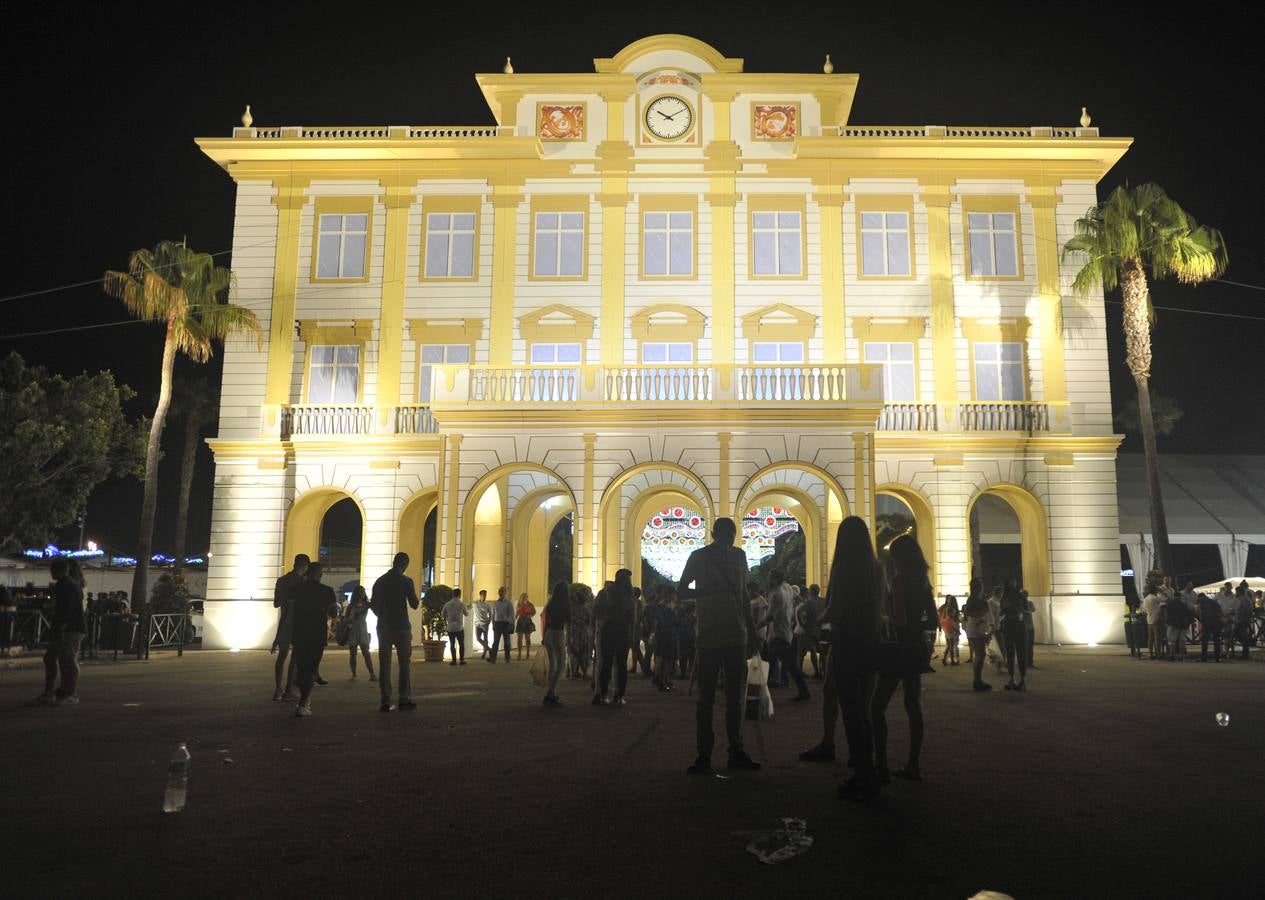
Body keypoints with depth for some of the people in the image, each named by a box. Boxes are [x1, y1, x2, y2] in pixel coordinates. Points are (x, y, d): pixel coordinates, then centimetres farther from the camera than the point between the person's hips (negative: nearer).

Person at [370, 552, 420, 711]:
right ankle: (404, 699, 3)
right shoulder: (406, 581, -8)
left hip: (383, 627, 4)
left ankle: (385, 701, 2)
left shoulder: (380, 581, 6)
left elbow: (374, 605, 10)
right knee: (404, 663, 5)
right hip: (402, 627, -4)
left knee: (384, 664, 5)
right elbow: (414, 604, -6)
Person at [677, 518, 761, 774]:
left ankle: (736, 752, 14)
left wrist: (752, 634, 14)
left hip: (737, 637, 4)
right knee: (706, 697, -2)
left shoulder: (738, 556, 11)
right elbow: (681, 590, -3)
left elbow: (744, 596, 17)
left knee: (735, 697, 7)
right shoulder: (699, 557, -1)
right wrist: (709, 591, -19)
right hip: (708, 637, -4)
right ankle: (703, 755, 2)